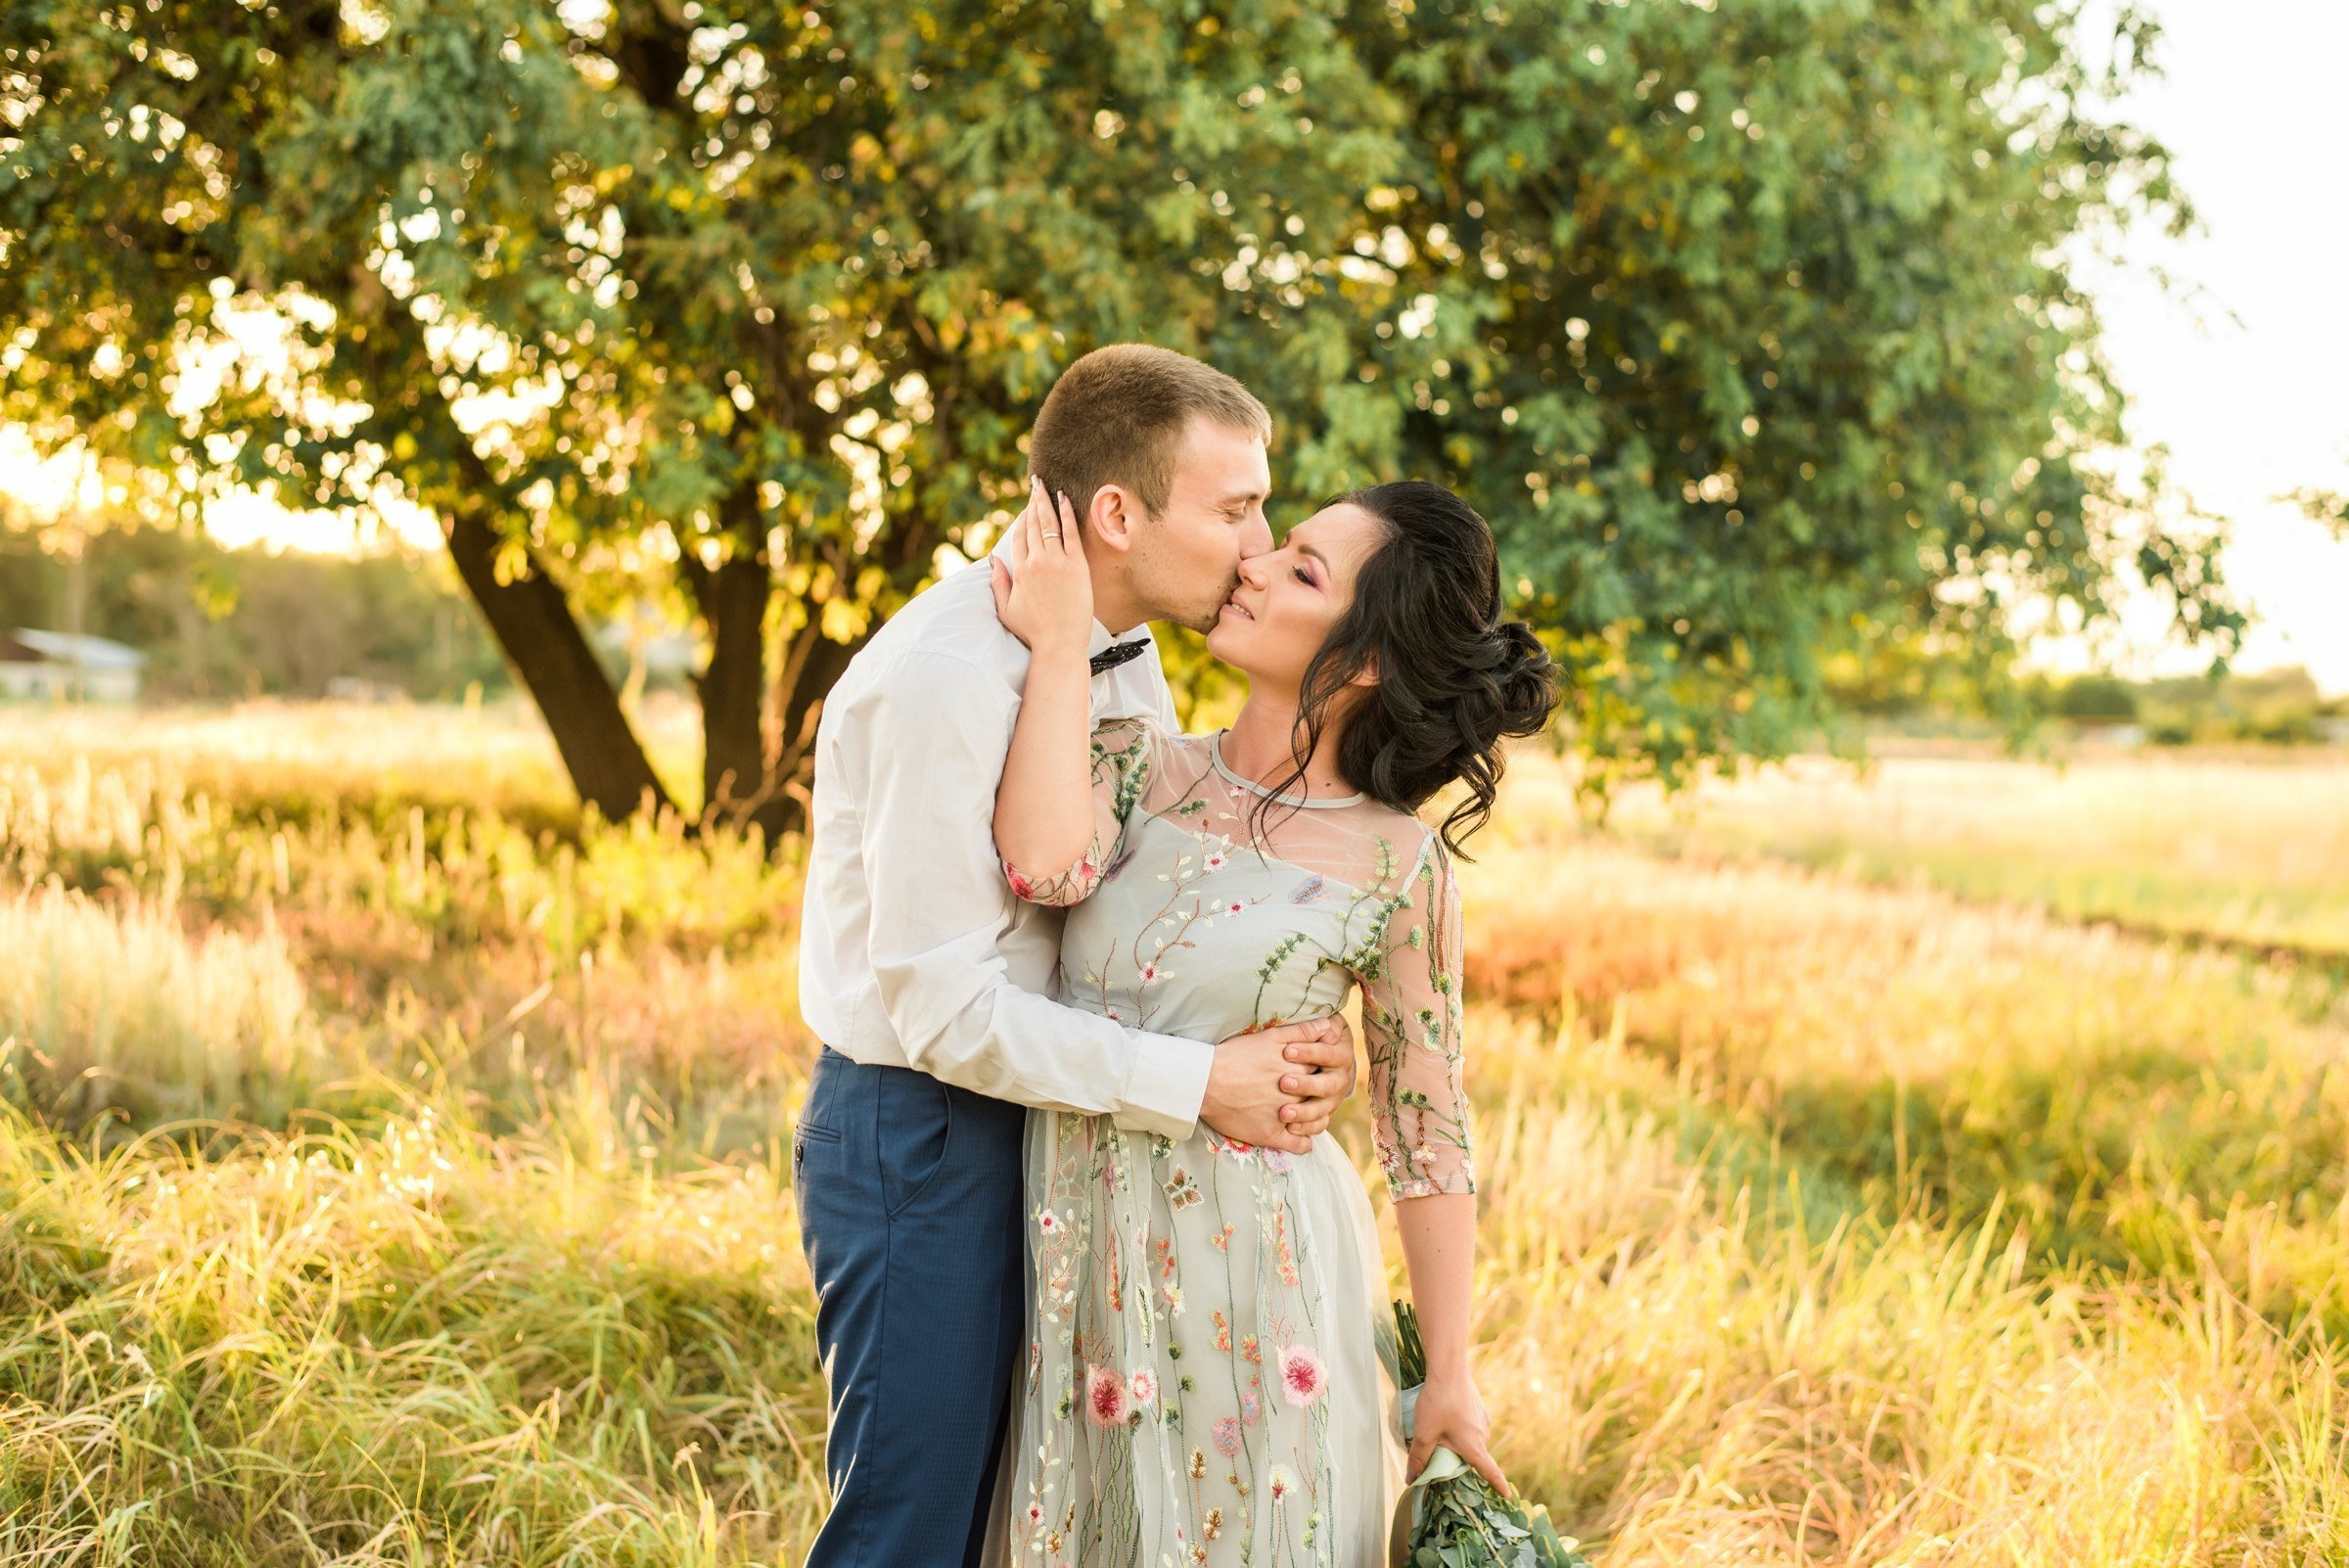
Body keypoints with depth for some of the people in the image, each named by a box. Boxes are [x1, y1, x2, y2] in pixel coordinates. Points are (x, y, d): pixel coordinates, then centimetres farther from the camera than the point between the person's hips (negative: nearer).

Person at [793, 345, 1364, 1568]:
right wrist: (1198, 1082, -21)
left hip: (1037, 1120, 9)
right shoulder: (949, 679, -23)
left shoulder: (1124, 659, 5)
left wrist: (1287, 1043, -11)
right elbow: (946, 1010, -24)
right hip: (919, 1134, -9)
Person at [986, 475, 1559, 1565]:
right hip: (1084, 1257, 4)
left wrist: (1449, 1379, -1)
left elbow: (1426, 1135, -3)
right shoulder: (1141, 761, 0)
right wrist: (1058, 645, -15)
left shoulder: (1397, 867, -9)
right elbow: (1044, 865, -22)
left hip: (1249, 1264, -4)